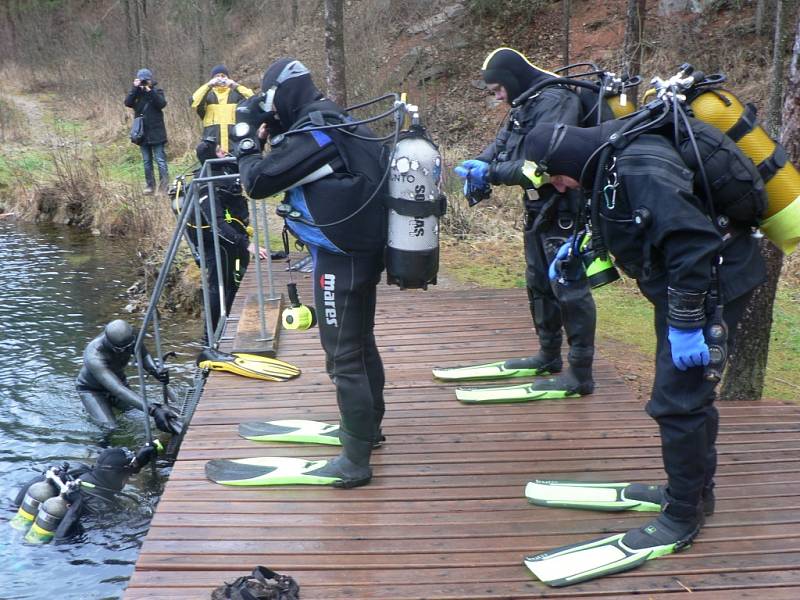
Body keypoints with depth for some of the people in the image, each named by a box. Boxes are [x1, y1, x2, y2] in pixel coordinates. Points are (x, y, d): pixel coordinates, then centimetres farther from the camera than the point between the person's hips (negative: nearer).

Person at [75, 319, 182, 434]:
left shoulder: (129, 336, -29)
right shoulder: (94, 358, -44)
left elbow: (144, 355, -12)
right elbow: (118, 390, -51)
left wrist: (155, 370, -37)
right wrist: (153, 410, -61)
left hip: (117, 379, 5)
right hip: (91, 389, -5)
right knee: (109, 427, -16)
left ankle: (110, 401, 22)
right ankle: (92, 407, 13)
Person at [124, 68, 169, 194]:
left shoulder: (157, 90, 0)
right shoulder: (136, 92, 7)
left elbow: (162, 103, -18)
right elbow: (128, 103, -10)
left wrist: (150, 91, -23)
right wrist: (135, 88, -17)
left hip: (156, 132, -4)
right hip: (142, 133, 4)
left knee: (160, 159, -7)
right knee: (146, 161, 10)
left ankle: (164, 185, -6)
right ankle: (150, 185, 17)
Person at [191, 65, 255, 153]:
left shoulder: (236, 93, 14)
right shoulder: (207, 95, 14)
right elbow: (194, 102, -7)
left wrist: (236, 86, -9)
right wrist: (208, 86, -10)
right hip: (212, 142, 0)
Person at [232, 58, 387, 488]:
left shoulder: (311, 132, -18)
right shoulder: (337, 120, 10)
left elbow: (258, 182, -16)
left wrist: (247, 136, -1)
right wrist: (271, 134, 10)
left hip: (340, 258, -10)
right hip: (365, 248, 10)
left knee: (344, 356, -3)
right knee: (362, 343, 22)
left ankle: (356, 460, 4)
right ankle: (367, 426, 40)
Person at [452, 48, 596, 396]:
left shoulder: (555, 102, -21)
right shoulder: (525, 105, 11)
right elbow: (501, 144, 9)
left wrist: (491, 173, -26)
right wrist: (480, 165, -12)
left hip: (563, 211, -11)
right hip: (539, 209, 11)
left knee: (569, 288, -6)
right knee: (538, 284, 20)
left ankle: (580, 373, 3)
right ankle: (549, 356, 35)